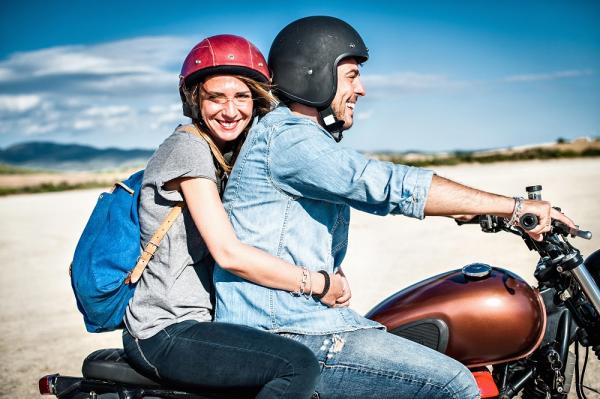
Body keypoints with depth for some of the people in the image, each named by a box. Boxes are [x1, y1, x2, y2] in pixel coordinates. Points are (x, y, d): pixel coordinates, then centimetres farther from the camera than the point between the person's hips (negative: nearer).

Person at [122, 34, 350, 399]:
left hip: (196, 321, 9)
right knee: (300, 365, -24)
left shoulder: (230, 157, 15)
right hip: (166, 334, -9)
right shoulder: (188, 146, -13)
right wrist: (317, 283, -16)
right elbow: (228, 253, -21)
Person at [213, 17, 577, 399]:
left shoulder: (308, 139, 18)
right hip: (285, 337, -10)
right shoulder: (286, 137, -16)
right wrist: (514, 206, -20)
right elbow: (393, 185, -24)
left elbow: (379, 192, 22)